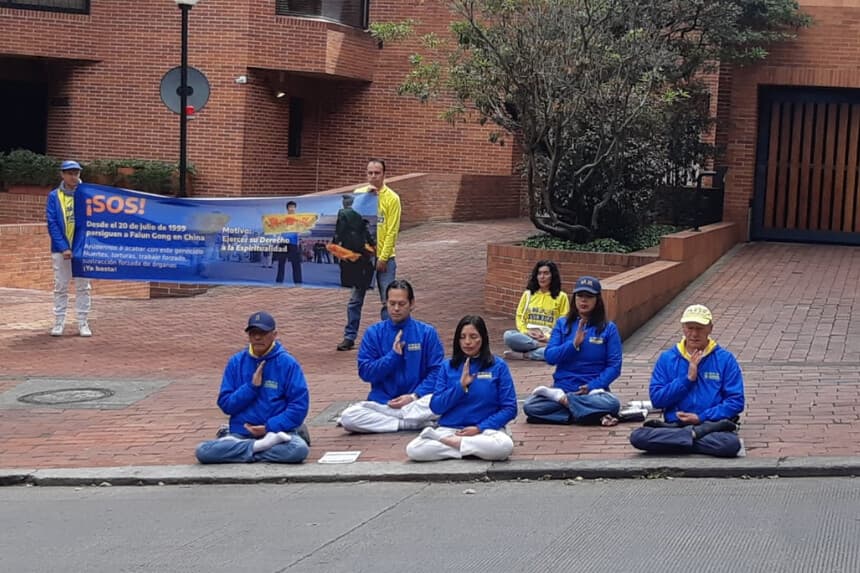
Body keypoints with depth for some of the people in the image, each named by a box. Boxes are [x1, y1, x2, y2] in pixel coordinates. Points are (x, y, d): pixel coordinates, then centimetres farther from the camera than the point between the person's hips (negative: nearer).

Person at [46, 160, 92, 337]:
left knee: (83, 287, 5)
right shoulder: (54, 196, 2)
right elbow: (52, 223, -4)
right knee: (60, 287, 6)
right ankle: (58, 323, 11)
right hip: (60, 248, 0)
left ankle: (83, 323, 10)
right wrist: (63, 248, -13)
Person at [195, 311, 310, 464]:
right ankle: (262, 446, -18)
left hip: (278, 430, -2)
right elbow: (225, 404, 3)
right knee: (203, 451, -25)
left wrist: (270, 427, -14)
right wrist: (252, 386, -10)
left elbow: (299, 406, -5)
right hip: (241, 433, 3)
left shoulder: (287, 363, -2)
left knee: (299, 449, -35)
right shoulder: (236, 362, 6)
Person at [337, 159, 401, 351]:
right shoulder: (358, 194, 5)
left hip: (383, 258, -2)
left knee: (388, 300, 0)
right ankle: (350, 337, 17)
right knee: (355, 299, 8)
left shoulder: (392, 198, -4)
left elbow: (392, 231, -7)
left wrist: (383, 257, -12)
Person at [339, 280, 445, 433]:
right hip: (381, 403, 1)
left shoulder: (427, 332, 3)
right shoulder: (373, 333, 6)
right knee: (348, 417, -27)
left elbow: (437, 371, -1)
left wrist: (414, 396, -14)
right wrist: (393, 355, -11)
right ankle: (411, 423, -19)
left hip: (418, 402, -1)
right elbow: (365, 372, 1)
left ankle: (380, 420, -18)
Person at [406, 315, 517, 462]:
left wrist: (479, 428, -11)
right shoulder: (448, 367, 8)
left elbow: (509, 408, 0)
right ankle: (476, 449, -15)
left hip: (487, 429, -1)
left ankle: (449, 442, -15)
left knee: (504, 446, -37)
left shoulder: (498, 366, 3)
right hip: (449, 429, 1)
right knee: (413, 450, -26)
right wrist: (461, 385, -11)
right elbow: (436, 407, 2)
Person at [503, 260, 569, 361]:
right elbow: (520, 317, 13)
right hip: (527, 337, 2)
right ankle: (543, 346, -28)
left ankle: (523, 355, -30)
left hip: (550, 339, -2)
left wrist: (549, 338, -13)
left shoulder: (561, 297, 6)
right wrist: (525, 332, -7)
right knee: (508, 336, -31)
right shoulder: (528, 294, 14)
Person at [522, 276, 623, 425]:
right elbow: (550, 357, 0)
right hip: (563, 387, 1)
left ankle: (560, 399, -16)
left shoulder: (609, 328, 2)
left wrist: (592, 386, -16)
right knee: (530, 406, -26)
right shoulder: (562, 324, 7)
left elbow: (614, 366, -3)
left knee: (612, 404, -36)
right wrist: (574, 344, -15)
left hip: (593, 390, -1)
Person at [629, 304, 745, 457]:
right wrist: (688, 378, -8)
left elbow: (736, 402, 0)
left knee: (731, 444, -36)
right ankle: (696, 434, -20)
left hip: (713, 424, -2)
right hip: (674, 425, 3)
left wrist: (701, 417, -10)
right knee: (638, 436, -27)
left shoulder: (725, 359, 4)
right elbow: (656, 399, 1)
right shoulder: (667, 359, 9)